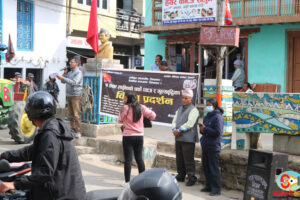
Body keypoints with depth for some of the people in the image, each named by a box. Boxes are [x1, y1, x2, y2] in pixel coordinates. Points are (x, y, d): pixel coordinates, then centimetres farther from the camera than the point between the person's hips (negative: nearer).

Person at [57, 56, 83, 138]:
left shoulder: (78, 73, -8)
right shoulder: (69, 72, 16)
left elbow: (74, 82, -22)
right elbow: (63, 82, 16)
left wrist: (63, 78, -26)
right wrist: (64, 73, 2)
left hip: (76, 96, -7)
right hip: (69, 95, 7)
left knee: (76, 114, -10)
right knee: (70, 114, 7)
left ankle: (78, 131, -9)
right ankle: (72, 130, 12)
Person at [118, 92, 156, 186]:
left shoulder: (126, 108, -11)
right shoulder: (141, 108, 2)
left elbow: (120, 120, -1)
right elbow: (152, 115, 6)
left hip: (128, 136, -5)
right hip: (139, 136, 5)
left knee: (128, 159, 1)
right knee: (139, 158, 13)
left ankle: (127, 181, 5)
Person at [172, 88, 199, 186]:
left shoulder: (193, 110, -6)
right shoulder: (180, 109, 19)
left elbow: (190, 123, -16)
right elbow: (174, 121, 15)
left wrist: (179, 130, -14)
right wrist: (174, 129, -5)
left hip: (188, 139, -8)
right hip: (178, 138, 8)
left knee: (188, 160, -6)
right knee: (179, 158, 13)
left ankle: (191, 178, 0)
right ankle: (181, 176, 24)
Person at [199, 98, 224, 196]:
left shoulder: (218, 117, -12)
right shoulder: (207, 116, 15)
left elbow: (217, 132, -20)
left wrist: (205, 129, -15)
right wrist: (202, 130, 0)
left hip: (213, 147, -9)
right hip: (205, 145, 9)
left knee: (213, 168, -5)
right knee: (206, 167, 13)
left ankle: (216, 189, 1)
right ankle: (209, 186, 24)